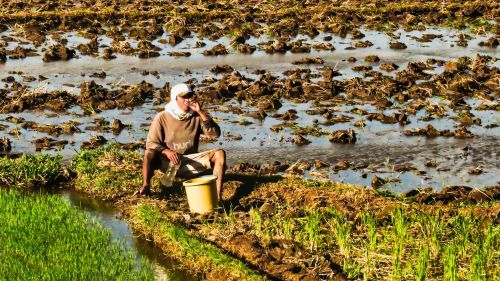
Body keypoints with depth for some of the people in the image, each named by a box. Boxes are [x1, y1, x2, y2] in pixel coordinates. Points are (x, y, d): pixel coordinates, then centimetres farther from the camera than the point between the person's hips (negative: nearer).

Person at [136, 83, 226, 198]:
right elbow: (151, 143, -5)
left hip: (192, 162, 2)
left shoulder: (196, 117, 2)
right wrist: (167, 152, -26)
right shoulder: (162, 117, -3)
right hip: (168, 162, -2)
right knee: (149, 153, -32)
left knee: (220, 153, -21)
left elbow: (215, 133, -10)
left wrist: (200, 112, -17)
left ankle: (217, 196, -32)